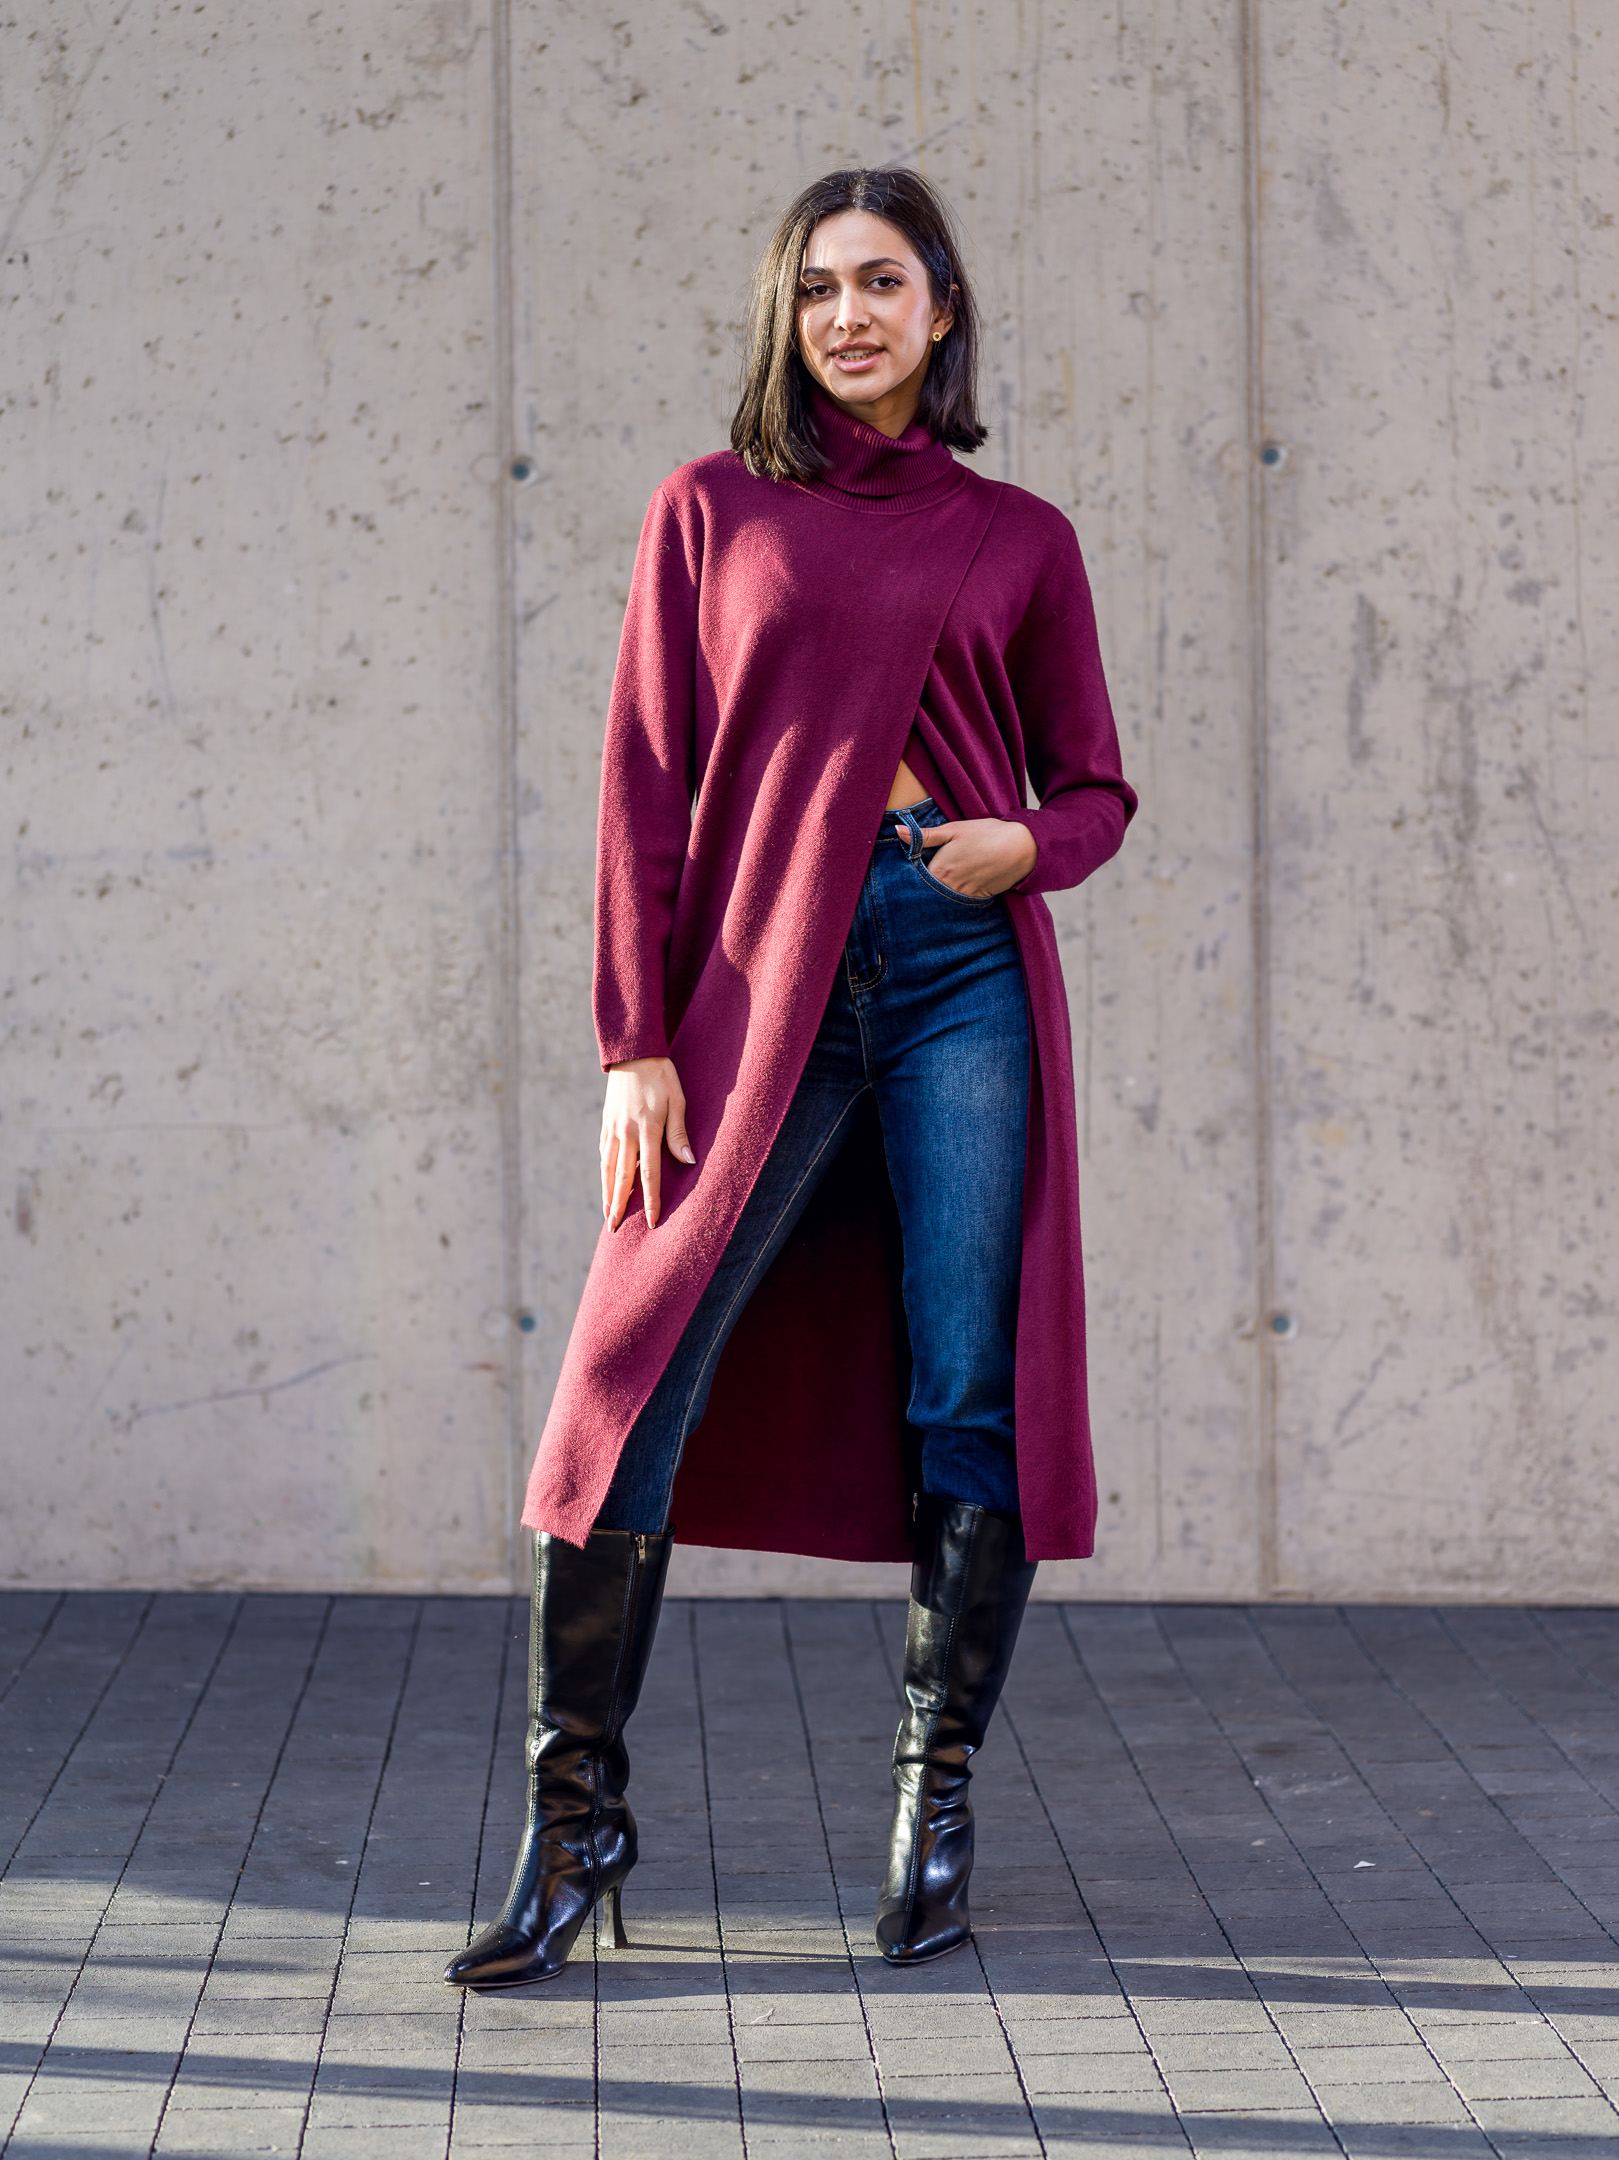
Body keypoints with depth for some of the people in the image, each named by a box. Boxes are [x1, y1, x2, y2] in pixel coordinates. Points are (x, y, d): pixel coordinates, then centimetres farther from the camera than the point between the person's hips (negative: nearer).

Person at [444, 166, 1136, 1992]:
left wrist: (1026, 844, -8)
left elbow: (1095, 789, 16)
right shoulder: (712, 511, 10)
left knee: (970, 1402, 0)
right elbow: (647, 790, 5)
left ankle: (937, 1794, 13)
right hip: (761, 984, -1)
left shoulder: (1018, 539, 12)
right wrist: (635, 1041, -2)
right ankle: (575, 1818, 2)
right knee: (635, 1388, -8)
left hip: (965, 971, 1)